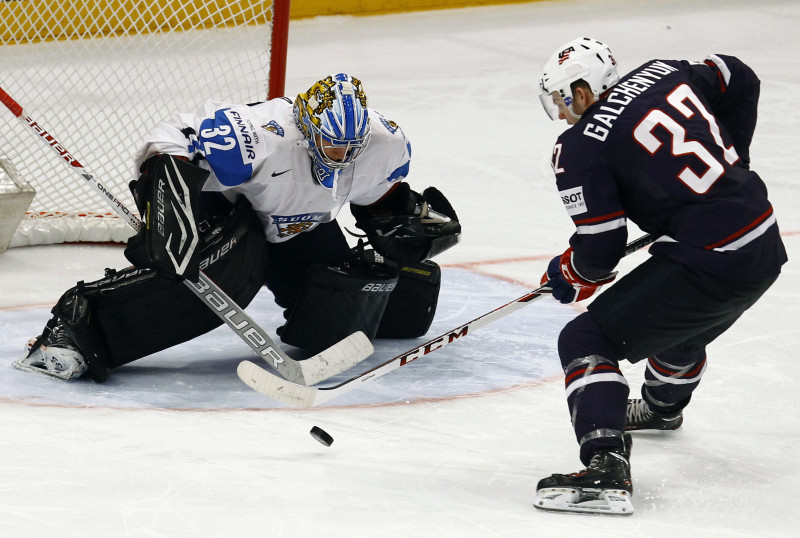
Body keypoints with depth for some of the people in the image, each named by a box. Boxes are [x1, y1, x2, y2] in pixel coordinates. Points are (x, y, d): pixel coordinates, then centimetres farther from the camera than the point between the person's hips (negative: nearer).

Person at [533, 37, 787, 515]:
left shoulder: (581, 147, -10)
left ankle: (606, 468, -20)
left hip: (709, 268, -8)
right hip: (766, 246, 9)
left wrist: (571, 274, 11)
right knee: (683, 327, 37)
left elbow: (602, 247, -10)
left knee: (586, 340, -3)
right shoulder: (661, 74, 9)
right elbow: (741, 81, 24)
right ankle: (663, 406, 67)